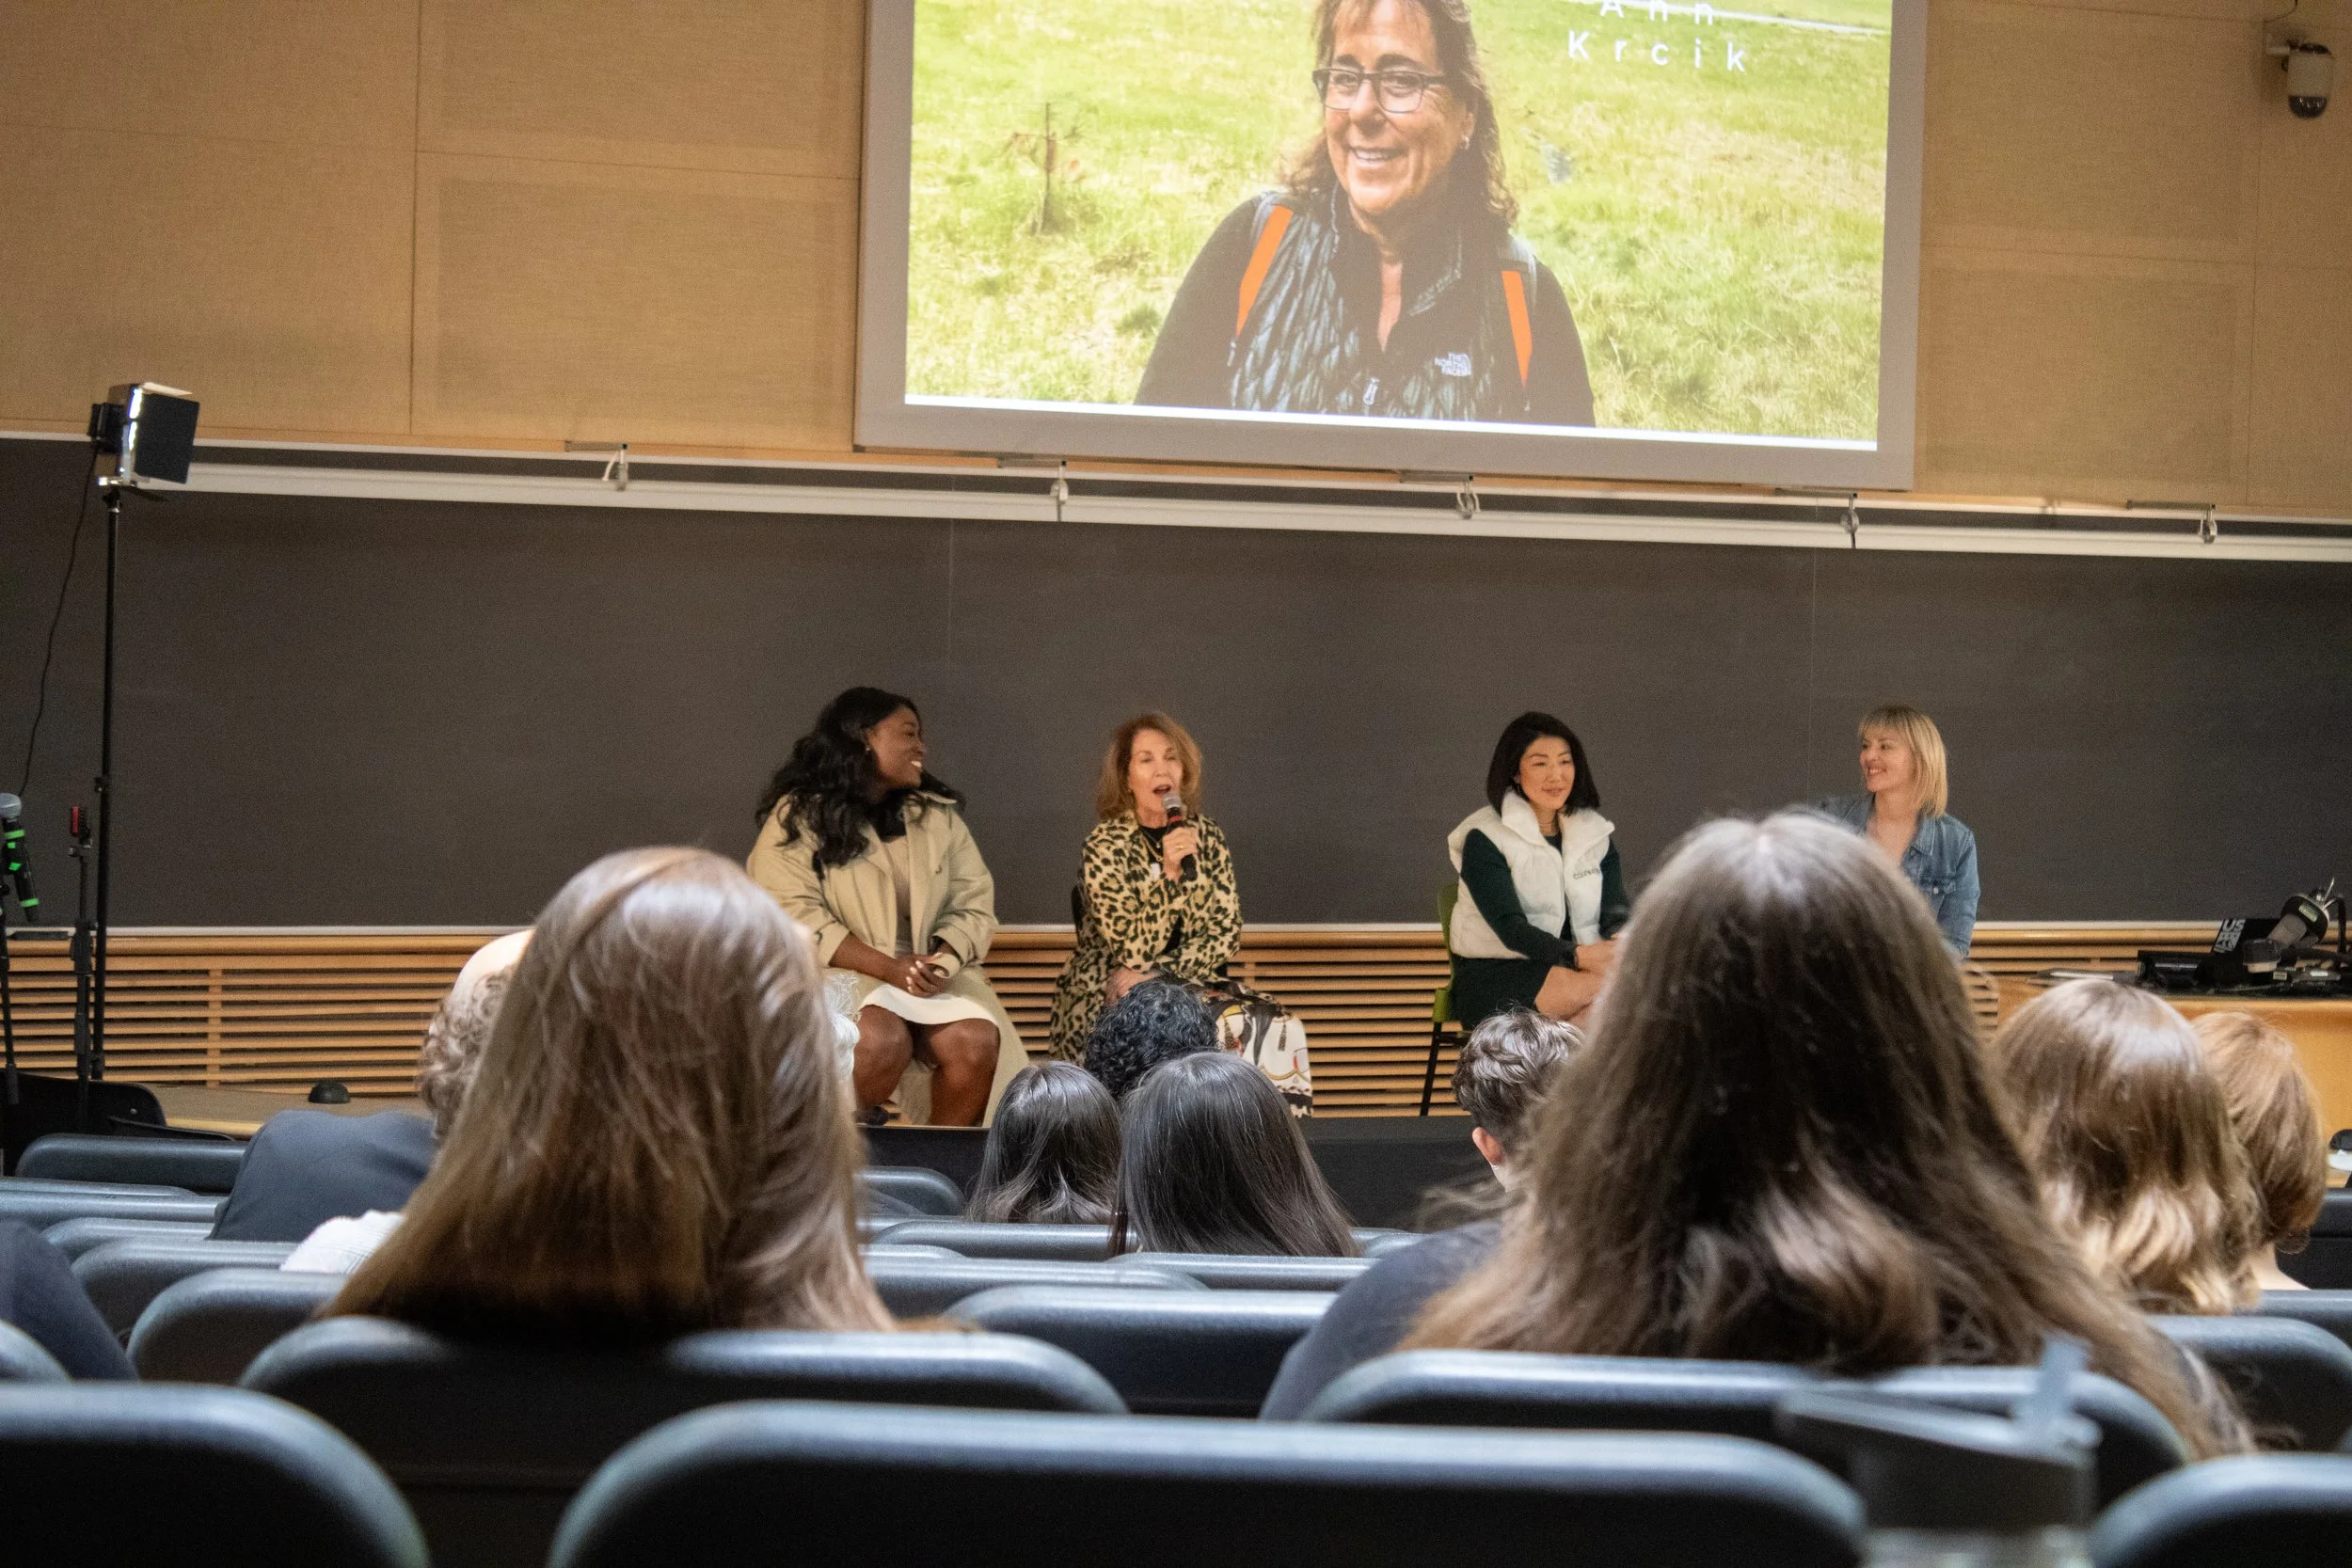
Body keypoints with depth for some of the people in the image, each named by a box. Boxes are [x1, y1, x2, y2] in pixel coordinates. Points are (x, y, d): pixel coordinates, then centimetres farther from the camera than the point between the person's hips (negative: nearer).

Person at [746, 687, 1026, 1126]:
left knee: (978, 1041, -27)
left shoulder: (938, 815, 14)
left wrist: (943, 959, -15)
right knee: (882, 1039, -36)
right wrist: (890, 969, -21)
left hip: (930, 977, 4)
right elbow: (792, 915, -12)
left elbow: (974, 905, 9)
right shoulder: (798, 817, -1)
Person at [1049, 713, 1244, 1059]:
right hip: (1102, 1002, -4)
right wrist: (1169, 873, -27)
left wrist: (1157, 975, -11)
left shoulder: (1206, 836, 3)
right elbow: (1132, 951, -16)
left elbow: (1226, 933, 2)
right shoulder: (1104, 846, -11)